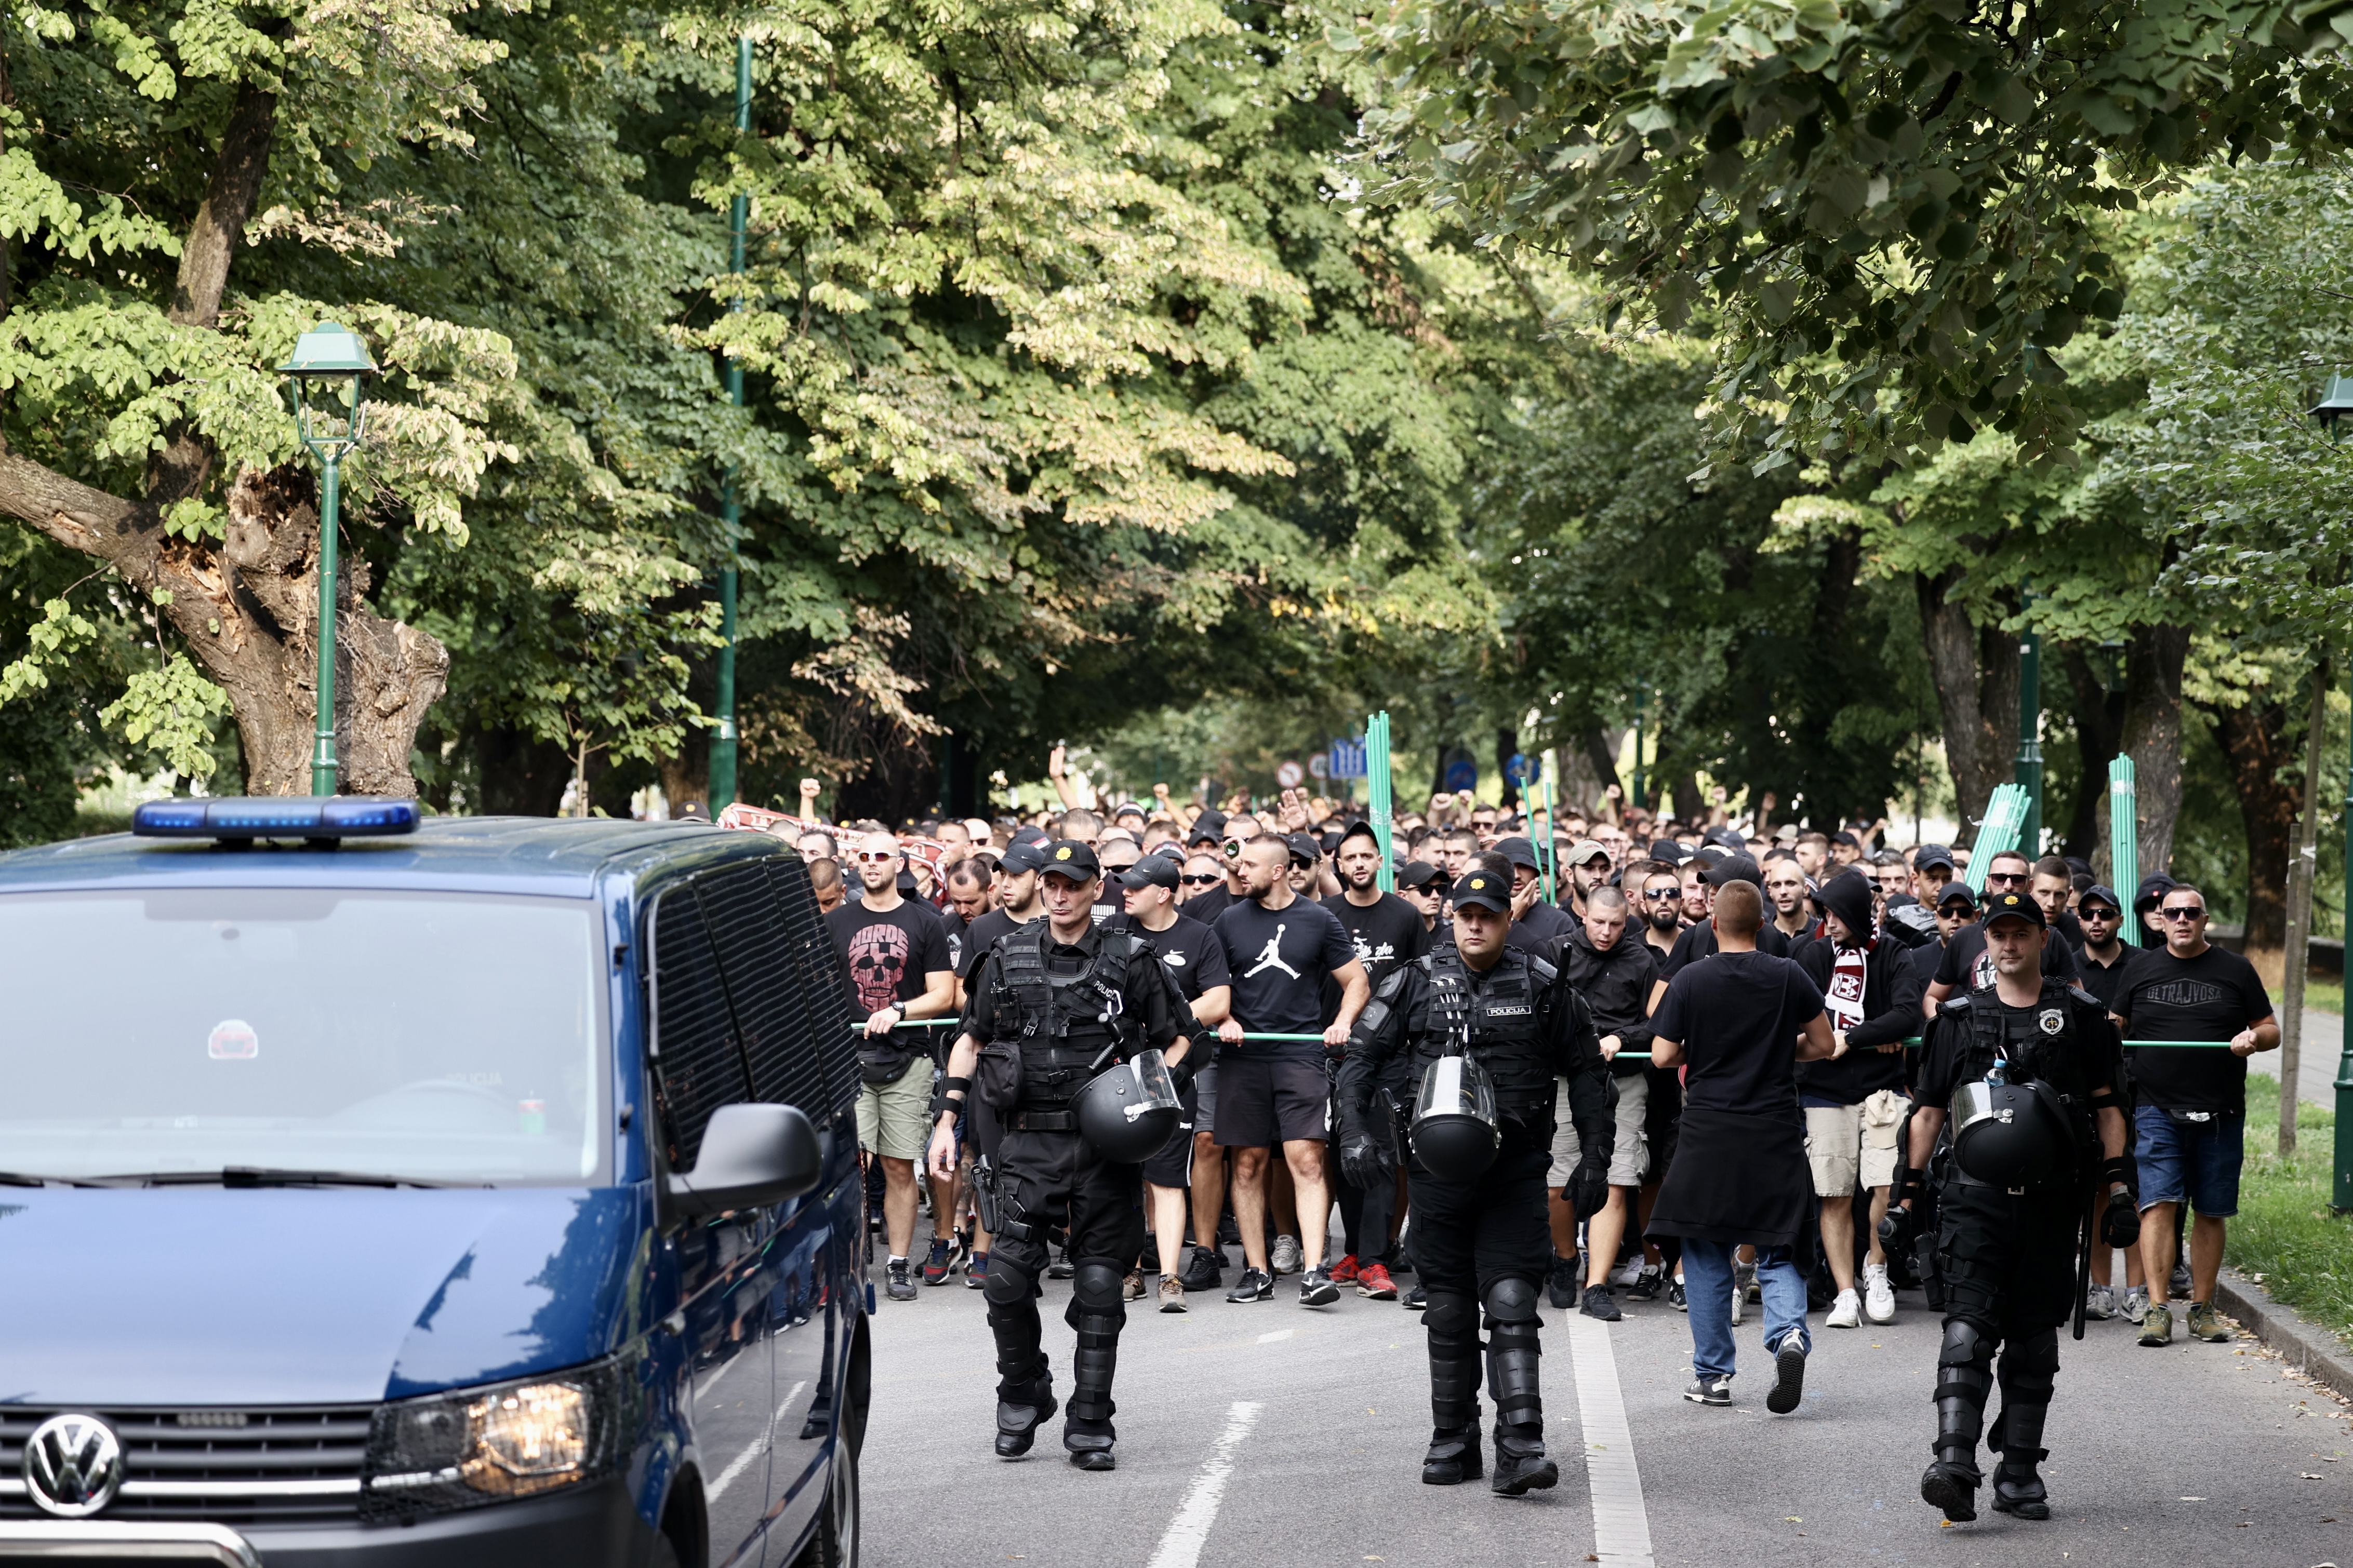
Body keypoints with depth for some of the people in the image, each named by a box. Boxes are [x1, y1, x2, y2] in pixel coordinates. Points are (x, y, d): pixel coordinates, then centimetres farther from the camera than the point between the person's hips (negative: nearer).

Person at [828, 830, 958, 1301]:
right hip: (848, 1055, 0)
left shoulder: (924, 923, 7)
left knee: (900, 1167, 2)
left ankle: (898, 1265, 11)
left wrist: (899, 1010, -12)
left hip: (907, 1059, 0)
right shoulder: (836, 923, 11)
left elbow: (943, 994, 3)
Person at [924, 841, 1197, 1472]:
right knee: (1008, 1279, -8)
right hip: (1028, 1142, 1)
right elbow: (970, 1041, 17)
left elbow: (1179, 1039, 10)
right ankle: (1023, 1394, 17)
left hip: (1105, 1145, -1)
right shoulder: (1008, 960, 9)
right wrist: (947, 1120, 10)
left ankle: (1090, 1426, 8)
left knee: (1100, 1285, 0)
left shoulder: (1131, 961, 3)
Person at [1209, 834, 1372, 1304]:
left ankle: (1314, 1271, -16)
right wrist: (1223, 1020, -4)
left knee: (1307, 1160, -12)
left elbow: (1357, 982, 11)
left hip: (1300, 1054, -2)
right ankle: (1258, 1272, 11)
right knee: (1248, 1164, 4)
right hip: (1242, 1058, 2)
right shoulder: (1230, 921, 10)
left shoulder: (1319, 921, 5)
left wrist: (1342, 1022, -6)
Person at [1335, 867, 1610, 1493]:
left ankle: (1520, 1449, -17)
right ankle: (1453, 1443, 20)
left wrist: (1596, 1157, 5)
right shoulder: (1418, 981, 4)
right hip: (1438, 1171, 2)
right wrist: (1357, 1130, -5)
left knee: (1511, 1304, -12)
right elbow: (1363, 1054, 8)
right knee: (1448, 1312, 9)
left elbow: (1586, 1072, 10)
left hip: (1516, 1172, -2)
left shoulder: (1542, 986, 3)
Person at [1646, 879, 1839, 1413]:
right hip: (1776, 1135, 1)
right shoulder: (1789, 977, -2)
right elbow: (1824, 1047, 5)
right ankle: (1789, 1337, -18)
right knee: (1777, 1253, 9)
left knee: (1707, 1255, 10)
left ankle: (1713, 1374, 12)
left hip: (1708, 1134, -1)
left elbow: (1662, 1056, -4)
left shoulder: (1689, 980, -5)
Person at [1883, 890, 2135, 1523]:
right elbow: (1928, 1111, 12)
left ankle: (2019, 1476, 13)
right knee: (1967, 1332, -14)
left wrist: (2119, 1190, 1)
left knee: (2034, 1343, 7)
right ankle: (1954, 1467, -25)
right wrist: (1907, 1195, 9)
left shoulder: (2079, 1015, 8)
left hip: (2051, 1204, 1)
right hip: (1974, 1197, -1)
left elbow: (2107, 1107, 9)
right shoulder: (1959, 1018, 8)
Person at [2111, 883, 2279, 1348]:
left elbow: (2271, 1029, 11)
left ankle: (2202, 1308, 15)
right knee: (2159, 1204, -13)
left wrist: (2254, 1037, -12)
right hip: (2158, 1112, -1)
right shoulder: (2142, 969, 11)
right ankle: (2157, 1309, -15)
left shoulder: (2235, 970, 9)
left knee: (2211, 1212, 6)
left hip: (2220, 1114, 1)